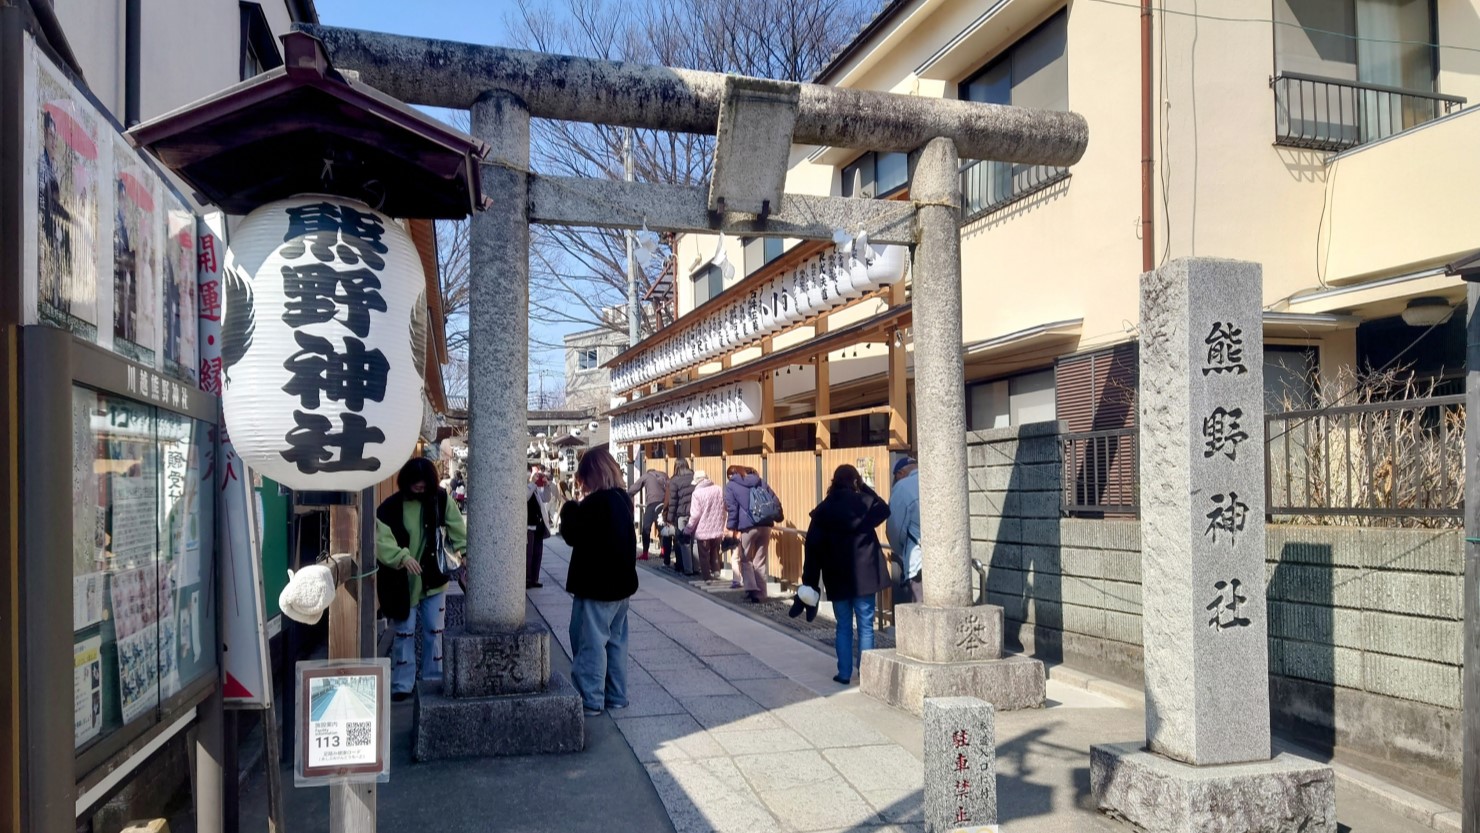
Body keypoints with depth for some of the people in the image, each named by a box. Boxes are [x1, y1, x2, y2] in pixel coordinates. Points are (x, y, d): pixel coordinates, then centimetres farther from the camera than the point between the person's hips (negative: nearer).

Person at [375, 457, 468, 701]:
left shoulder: (441, 499, -4)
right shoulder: (391, 507, -12)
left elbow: (457, 529, -2)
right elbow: (382, 541, -22)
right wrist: (403, 557, -38)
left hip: (433, 578, 3)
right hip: (403, 581, -2)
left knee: (435, 631, 10)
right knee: (404, 633, 6)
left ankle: (433, 680, 22)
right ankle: (402, 684, 15)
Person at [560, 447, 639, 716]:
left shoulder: (595, 502, -20)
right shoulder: (622, 498, 7)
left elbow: (571, 534, -17)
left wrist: (570, 507, -3)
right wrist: (581, 506, 8)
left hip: (596, 585, -9)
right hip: (620, 582, 9)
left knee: (591, 642, 0)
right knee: (615, 640, 15)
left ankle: (591, 700, 5)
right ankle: (616, 696, 22)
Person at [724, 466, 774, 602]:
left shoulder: (731, 486, 8)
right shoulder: (759, 481, 21)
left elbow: (732, 509, -2)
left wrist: (732, 528, 1)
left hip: (748, 527, -4)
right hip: (765, 525, 4)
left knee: (745, 560, 11)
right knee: (760, 561, 11)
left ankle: (751, 589, -7)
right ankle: (760, 594, 9)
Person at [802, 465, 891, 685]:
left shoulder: (823, 510, 0)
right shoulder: (864, 502, -6)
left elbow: (812, 546, -2)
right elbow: (884, 509, 15)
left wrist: (810, 581, 2)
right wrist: (865, 488, 13)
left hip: (836, 578, 2)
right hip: (863, 575, -2)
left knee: (843, 627, 12)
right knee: (865, 626, 7)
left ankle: (844, 673, 12)